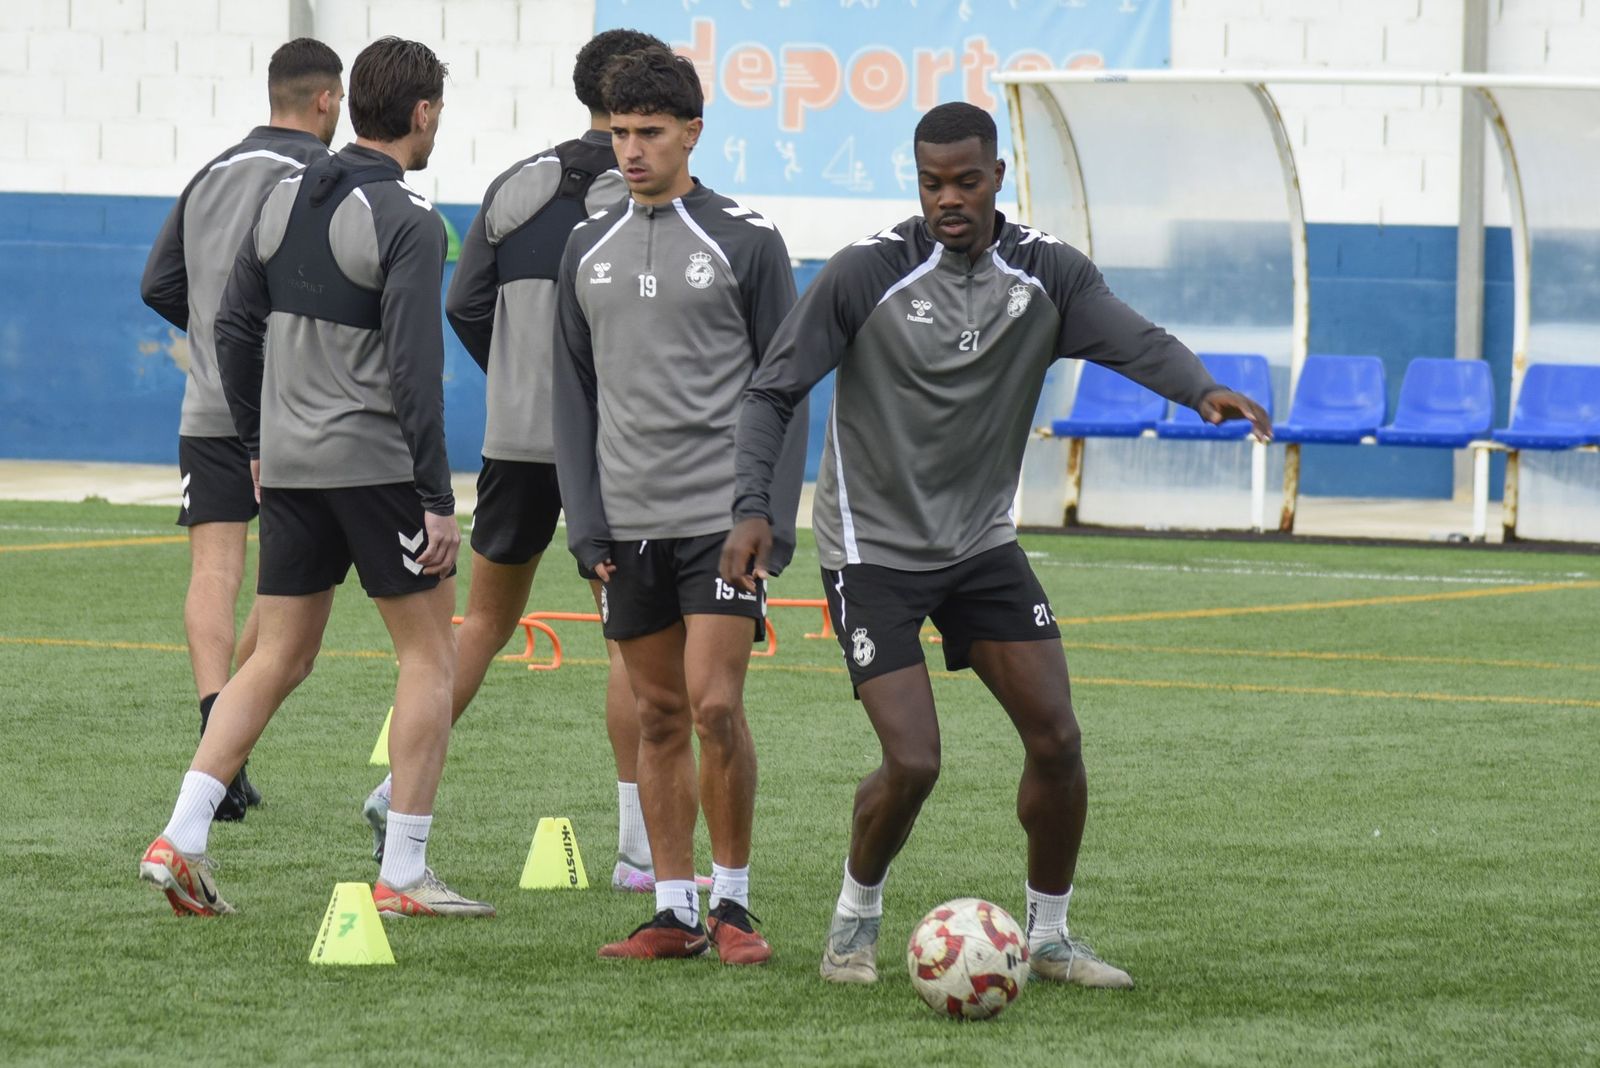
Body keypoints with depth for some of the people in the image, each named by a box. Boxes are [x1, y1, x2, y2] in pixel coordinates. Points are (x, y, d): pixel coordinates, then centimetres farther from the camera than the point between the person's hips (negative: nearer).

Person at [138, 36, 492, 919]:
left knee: (278, 659, 12)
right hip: (376, 464, -7)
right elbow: (414, 367, -18)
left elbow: (235, 329, 12)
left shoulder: (285, 200, 8)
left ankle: (181, 839, 0)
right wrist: (438, 500, -15)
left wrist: (259, 443, 22)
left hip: (289, 468, 7)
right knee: (430, 655, 4)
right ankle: (403, 874, 1)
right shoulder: (407, 222, -14)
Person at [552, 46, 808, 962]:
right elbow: (576, 395, 14)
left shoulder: (745, 242, -2)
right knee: (659, 718, 7)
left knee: (716, 705, -12)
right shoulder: (590, 251, 11)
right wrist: (586, 522, 5)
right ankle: (676, 911, 12)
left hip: (723, 517, -4)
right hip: (630, 525, 4)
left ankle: (733, 901, 1)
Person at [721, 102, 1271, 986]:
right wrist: (754, 506, -24)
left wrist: (1201, 388, -38)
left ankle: (1048, 937, 16)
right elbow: (772, 392, -11)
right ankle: (856, 916, 14)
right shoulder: (867, 273, -15)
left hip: (983, 546, 4)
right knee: (912, 762, -14)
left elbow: (1133, 341, -16)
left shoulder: (1047, 273, -4)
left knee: (1056, 739, -2)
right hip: (874, 549, -4)